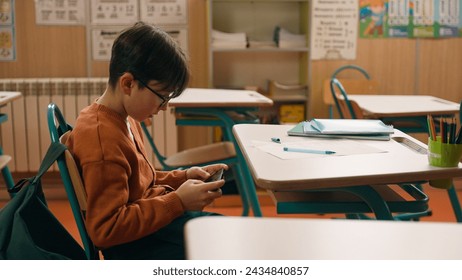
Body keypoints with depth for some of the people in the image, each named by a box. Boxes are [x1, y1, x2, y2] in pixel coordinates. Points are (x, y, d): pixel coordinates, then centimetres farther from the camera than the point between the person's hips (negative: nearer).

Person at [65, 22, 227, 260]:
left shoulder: (124, 120, 5)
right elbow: (105, 229, -26)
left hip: (149, 221, 10)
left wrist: (183, 177, 4)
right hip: (133, 246, -10)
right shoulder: (102, 140, -26)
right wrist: (178, 201, -25)